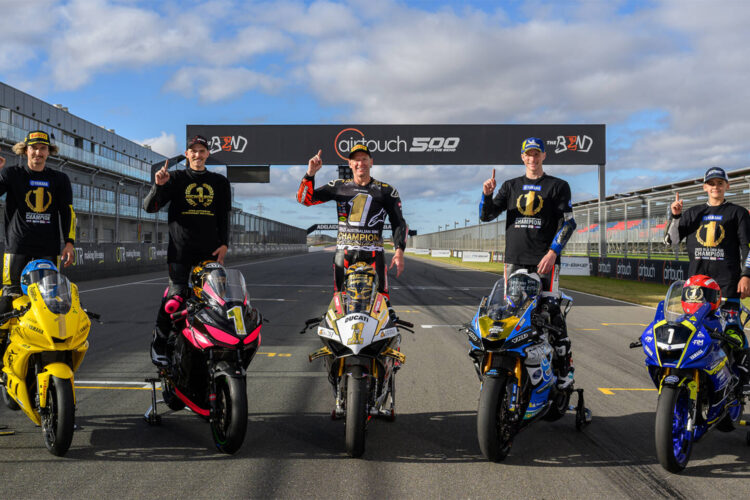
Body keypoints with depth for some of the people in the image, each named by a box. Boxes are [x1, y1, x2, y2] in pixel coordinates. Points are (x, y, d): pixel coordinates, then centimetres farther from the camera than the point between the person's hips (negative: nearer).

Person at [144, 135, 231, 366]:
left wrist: (224, 244, 4)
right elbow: (149, 207, 1)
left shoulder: (219, 182, 16)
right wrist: (158, 185, -17)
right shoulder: (176, 179, 8)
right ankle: (159, 346, -3)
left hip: (210, 250, 3)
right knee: (175, 296, -13)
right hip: (180, 249, -3)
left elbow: (224, 216, 17)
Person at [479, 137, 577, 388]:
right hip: (515, 259, 4)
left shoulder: (558, 186, 10)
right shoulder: (511, 186, 19)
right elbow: (486, 215, 15)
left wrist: (552, 252, -12)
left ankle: (564, 367, -8)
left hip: (545, 259, -4)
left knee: (552, 311, -12)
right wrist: (487, 194, -5)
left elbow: (568, 222, 1)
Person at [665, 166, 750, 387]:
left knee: (731, 326, -14)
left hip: (727, 279, -3)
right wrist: (675, 216, -1)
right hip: (696, 278, 4)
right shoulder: (694, 213, 18)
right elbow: (670, 241, 14)